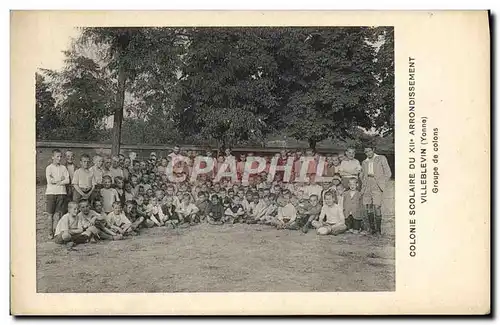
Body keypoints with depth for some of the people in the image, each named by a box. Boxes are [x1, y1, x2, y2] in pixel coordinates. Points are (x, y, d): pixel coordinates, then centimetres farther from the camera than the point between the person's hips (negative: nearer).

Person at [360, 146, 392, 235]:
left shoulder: (381, 158, 7)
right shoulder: (364, 162, 20)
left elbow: (388, 173, 6)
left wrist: (382, 183, -2)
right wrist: (363, 184, 11)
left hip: (377, 185, -4)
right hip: (367, 186, 4)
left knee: (377, 206, -15)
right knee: (368, 207, -2)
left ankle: (378, 230, -10)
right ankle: (372, 229, 5)